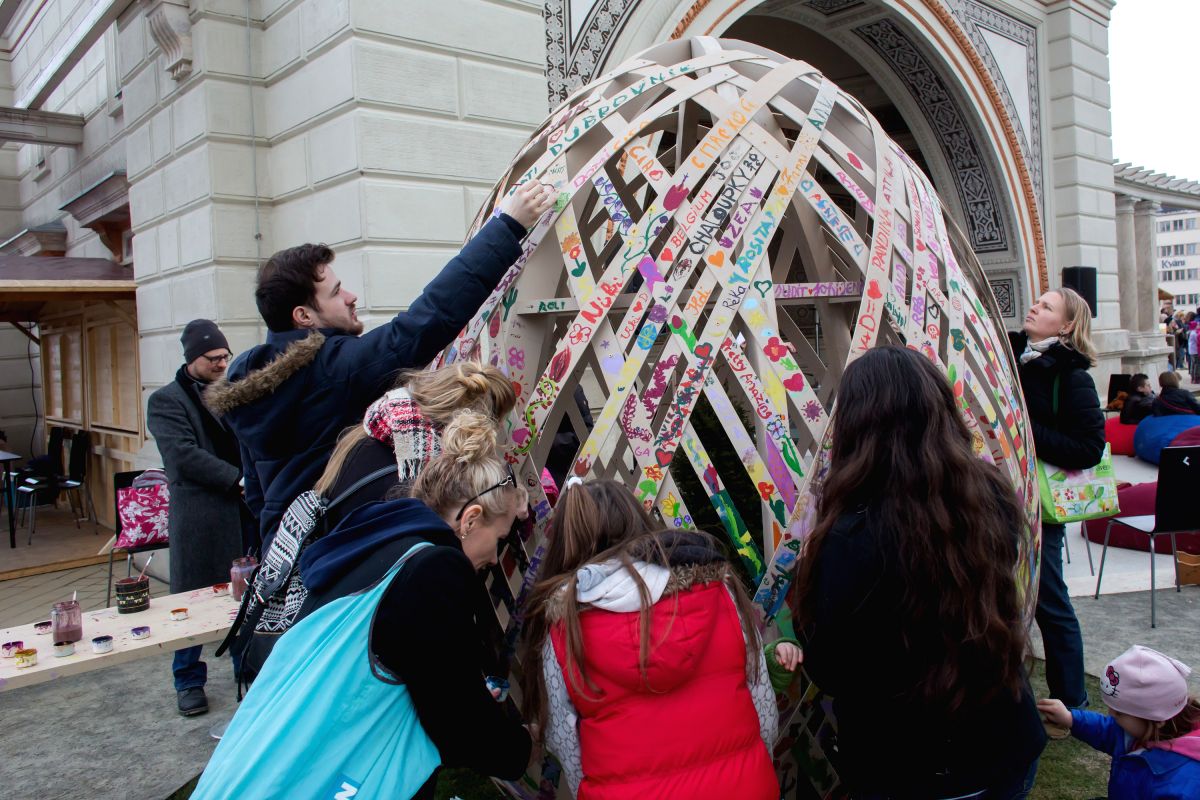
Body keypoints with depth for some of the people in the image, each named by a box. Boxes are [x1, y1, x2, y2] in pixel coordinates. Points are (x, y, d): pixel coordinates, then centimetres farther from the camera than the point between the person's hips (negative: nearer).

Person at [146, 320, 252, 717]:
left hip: (243, 510, 4)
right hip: (198, 516, -4)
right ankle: (189, 681, 22)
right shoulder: (166, 400, -1)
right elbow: (185, 455, -12)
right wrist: (238, 480, -17)